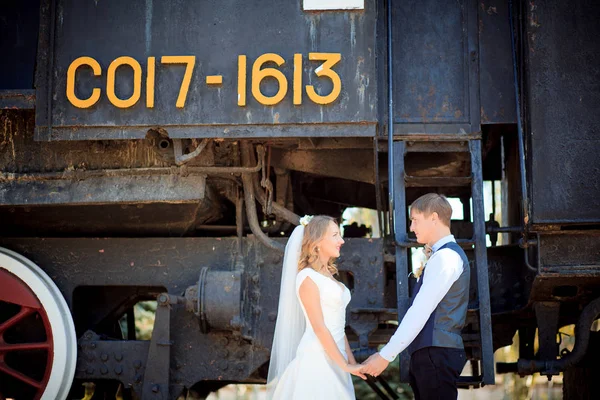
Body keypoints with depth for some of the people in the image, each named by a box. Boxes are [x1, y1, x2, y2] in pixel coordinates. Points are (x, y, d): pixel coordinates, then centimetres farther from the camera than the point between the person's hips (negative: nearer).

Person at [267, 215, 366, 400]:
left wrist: (350, 359, 8)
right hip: (317, 358, -8)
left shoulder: (328, 276, 13)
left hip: (334, 358, 8)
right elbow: (319, 328, -16)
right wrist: (345, 366, -14)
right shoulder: (308, 278, -12)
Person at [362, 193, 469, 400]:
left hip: (436, 355, -10)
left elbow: (420, 311, -19)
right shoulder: (444, 255, 19)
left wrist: (386, 355, -18)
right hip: (432, 353, 10)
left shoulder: (446, 257, -13)